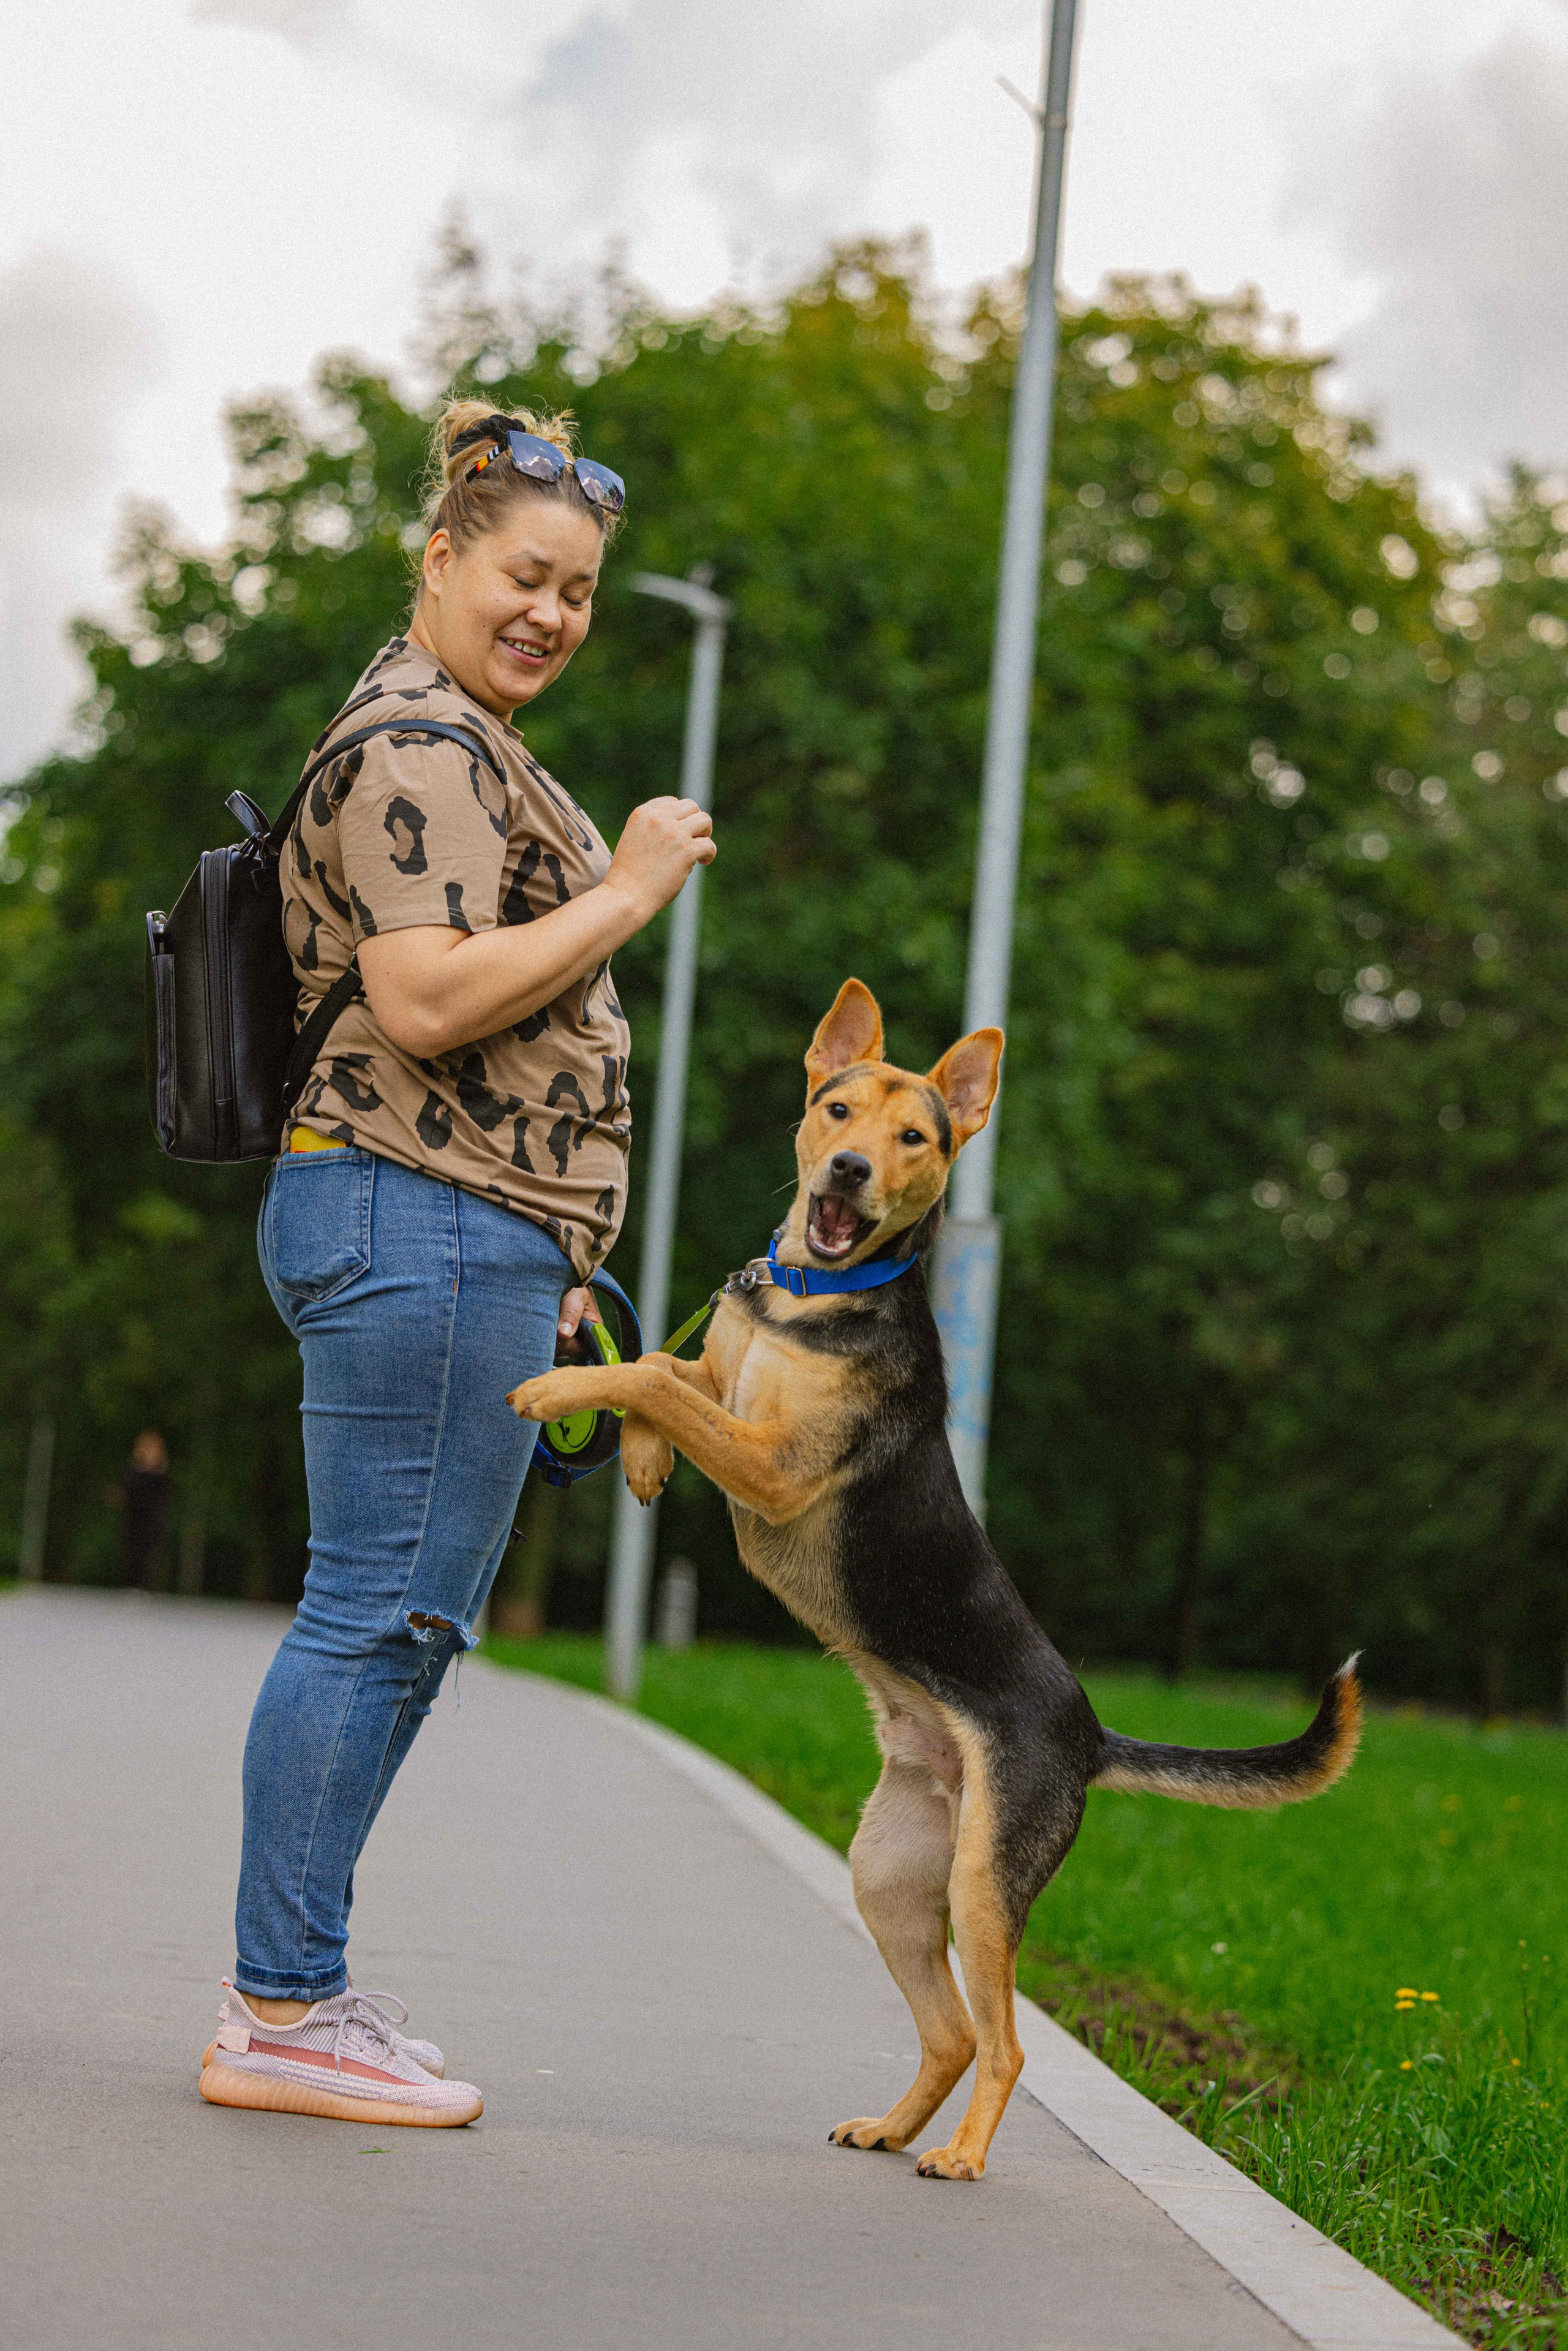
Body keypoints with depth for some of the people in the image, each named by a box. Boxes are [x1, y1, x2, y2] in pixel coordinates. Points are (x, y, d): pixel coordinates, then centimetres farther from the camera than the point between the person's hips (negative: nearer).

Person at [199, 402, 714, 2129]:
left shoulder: (461, 744, 25)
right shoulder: (419, 742, -10)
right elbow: (425, 1001, -22)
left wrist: (542, 1252, 26)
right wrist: (626, 896, -14)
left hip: (464, 1233, 11)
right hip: (424, 1224, -11)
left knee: (400, 1618, 11)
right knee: (385, 1611, -9)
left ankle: (288, 1993, 16)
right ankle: (282, 2016, -3)